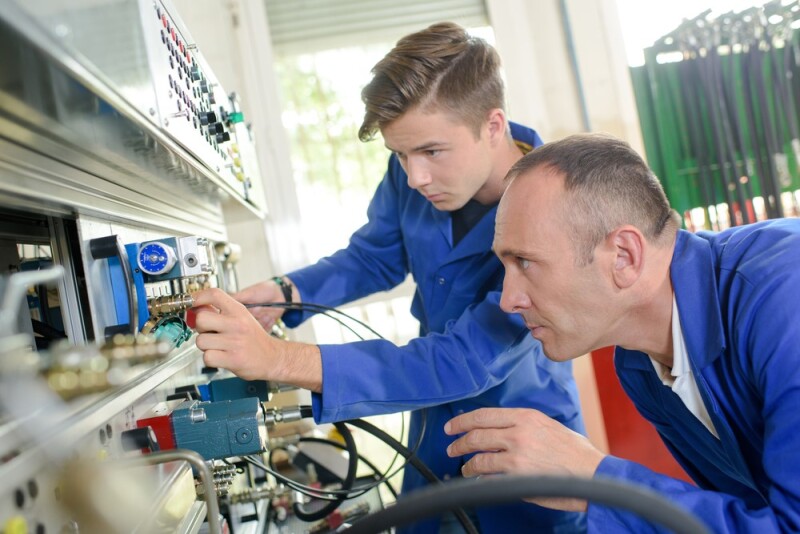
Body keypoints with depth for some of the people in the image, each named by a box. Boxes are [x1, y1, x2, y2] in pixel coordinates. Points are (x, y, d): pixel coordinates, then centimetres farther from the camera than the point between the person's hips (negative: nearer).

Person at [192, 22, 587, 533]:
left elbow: (466, 361, -38)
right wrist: (281, 294, -17)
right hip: (435, 432, 5)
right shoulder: (414, 173, -14)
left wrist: (281, 359, -45)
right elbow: (374, 258, 3)